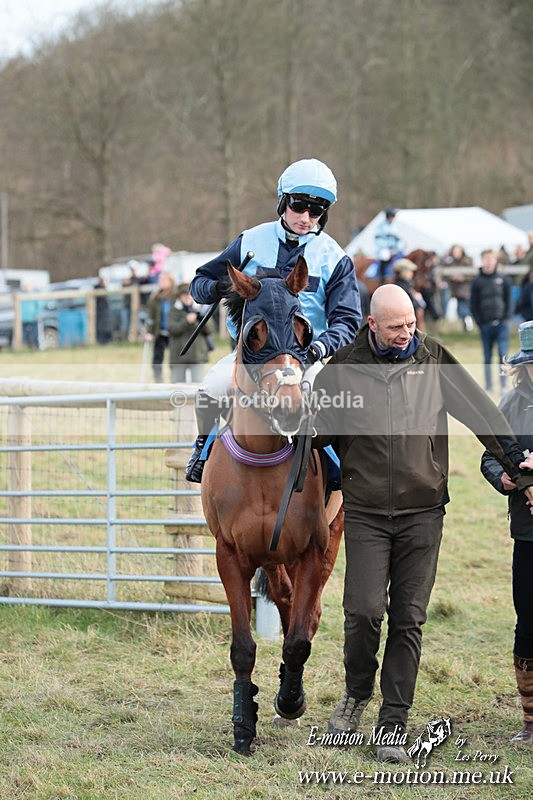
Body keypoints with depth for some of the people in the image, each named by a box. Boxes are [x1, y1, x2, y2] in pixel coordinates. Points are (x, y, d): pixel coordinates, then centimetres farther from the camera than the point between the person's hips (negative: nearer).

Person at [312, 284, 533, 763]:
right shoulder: (344, 367, 0)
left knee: (408, 619, 0)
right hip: (366, 513, -1)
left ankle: (393, 722, 7)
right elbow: (320, 433, 13)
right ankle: (358, 692, 18)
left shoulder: (433, 359, 4)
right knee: (364, 611, -11)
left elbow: (478, 411, 9)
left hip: (423, 512, 1)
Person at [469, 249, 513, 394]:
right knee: (487, 358, 6)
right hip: (485, 325, 1)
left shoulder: (503, 279, 5)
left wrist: (506, 318, -5)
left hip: (501, 324, 0)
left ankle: (503, 386, -3)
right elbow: (473, 304, 5)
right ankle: (488, 387, 12)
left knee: (503, 355, -8)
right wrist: (479, 322, -4)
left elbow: (509, 300, 6)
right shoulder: (477, 281, 4)